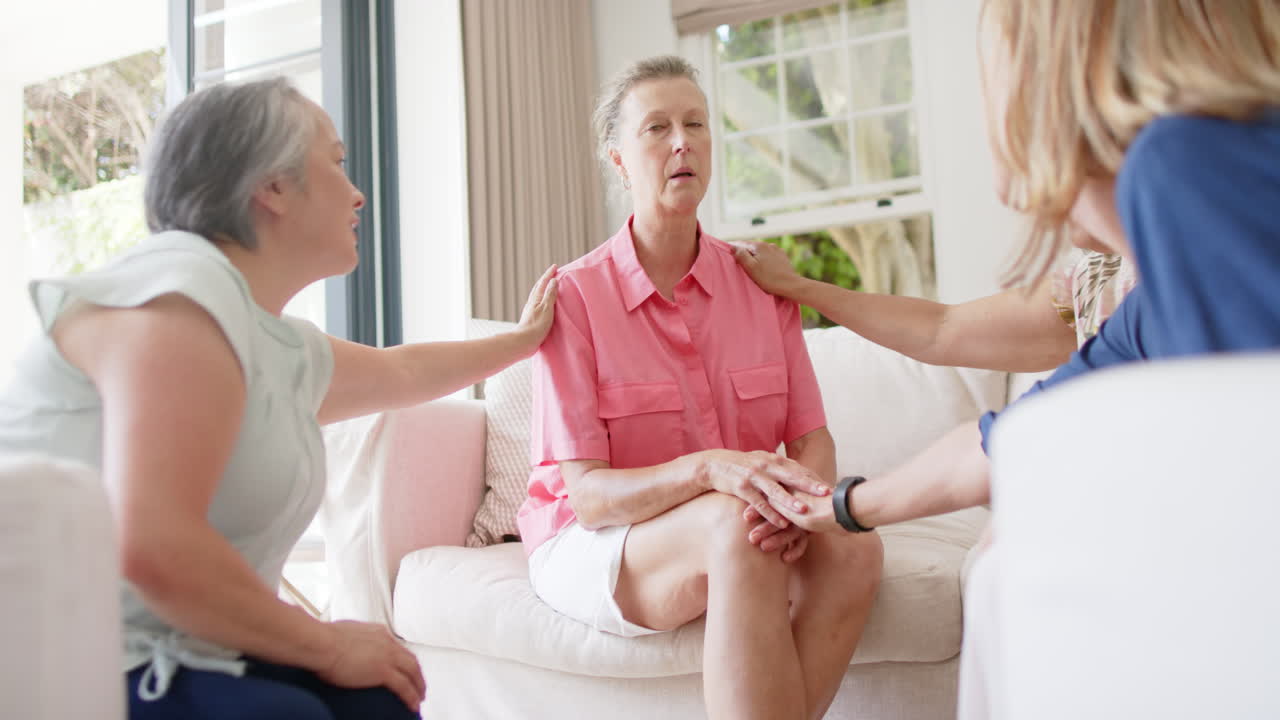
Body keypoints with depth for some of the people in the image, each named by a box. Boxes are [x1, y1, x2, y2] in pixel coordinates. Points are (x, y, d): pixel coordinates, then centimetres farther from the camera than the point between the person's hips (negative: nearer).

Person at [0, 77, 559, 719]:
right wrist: (331, 646, -16)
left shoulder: (291, 352, 12)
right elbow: (151, 547, -28)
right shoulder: (183, 292, -18)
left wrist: (521, 339, 48)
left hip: (159, 655, 9)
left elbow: (403, 369, 34)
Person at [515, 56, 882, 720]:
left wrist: (804, 495, -25)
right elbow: (588, 495, -15)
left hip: (737, 531, 4)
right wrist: (708, 469, -34)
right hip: (591, 544, -4)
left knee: (852, 547, -27)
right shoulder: (573, 296, -10)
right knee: (731, 525, -35)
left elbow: (814, 439, 0)